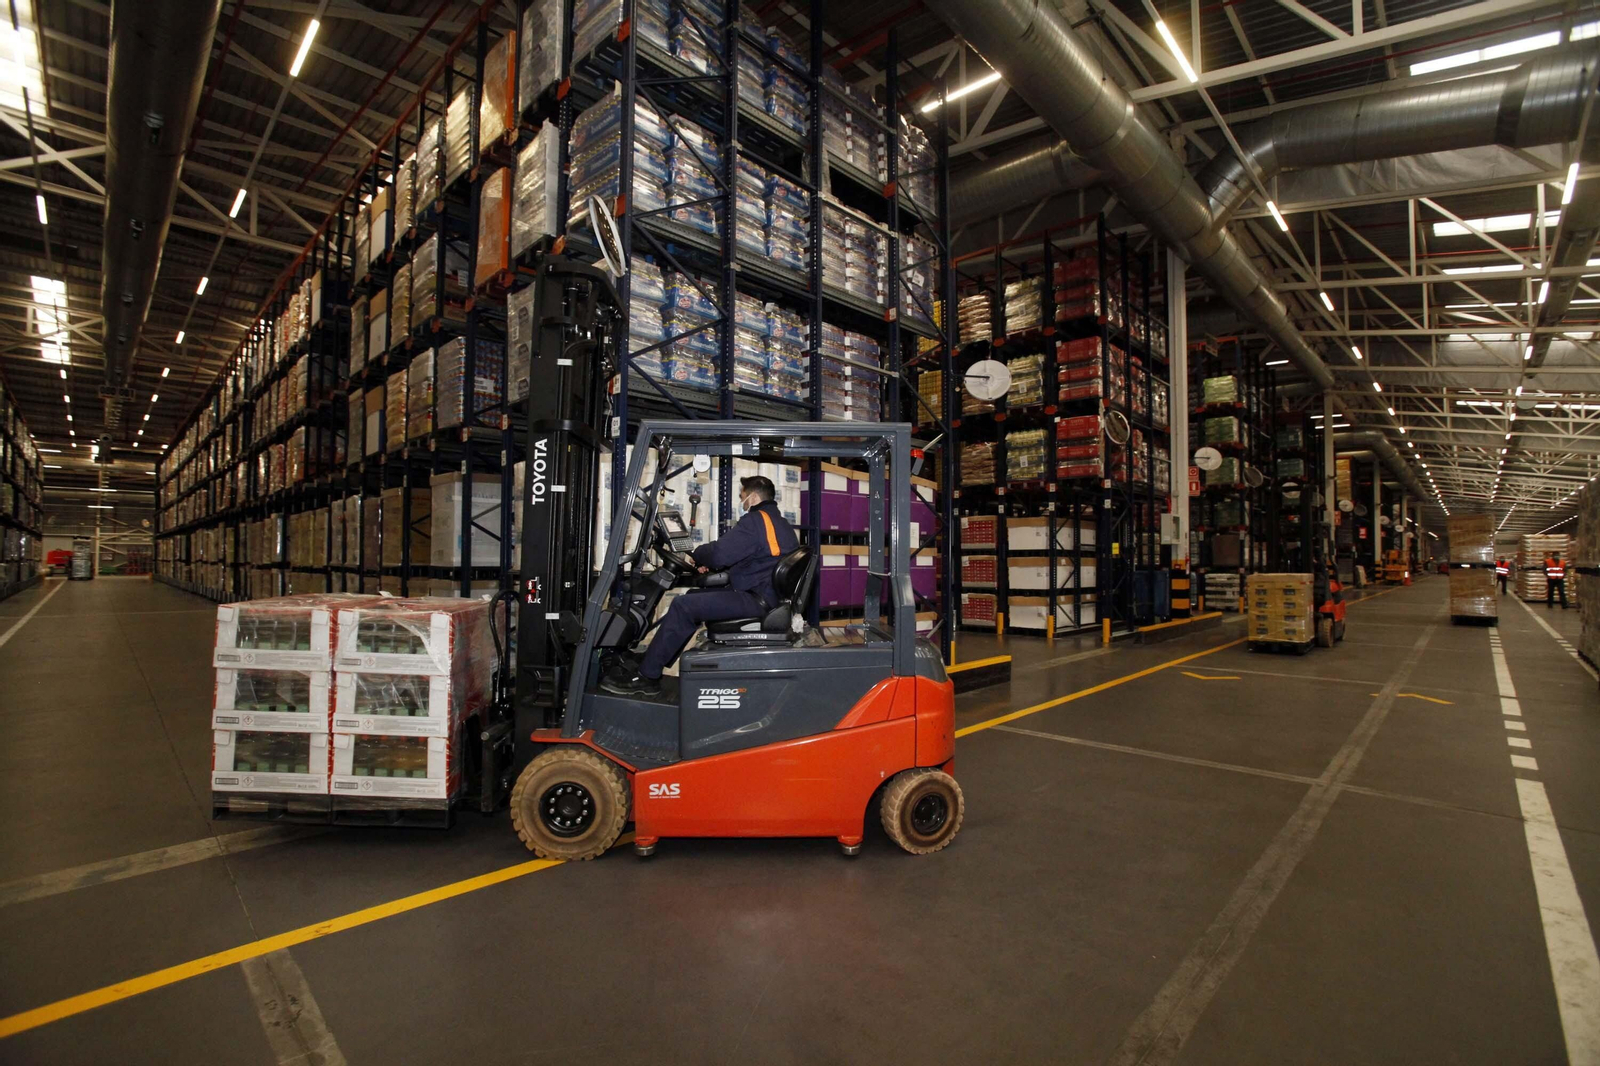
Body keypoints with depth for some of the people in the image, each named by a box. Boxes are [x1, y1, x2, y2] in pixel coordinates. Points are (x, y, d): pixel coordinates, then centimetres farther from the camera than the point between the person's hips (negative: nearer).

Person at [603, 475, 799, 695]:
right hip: (767, 594, 11)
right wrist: (711, 564, 12)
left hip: (756, 599, -11)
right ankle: (652, 664, 18)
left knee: (683, 606, -11)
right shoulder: (780, 523, 19)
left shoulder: (756, 521, -14)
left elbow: (720, 552, -21)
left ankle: (645, 676, -3)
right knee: (694, 597, 18)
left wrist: (697, 555, 2)